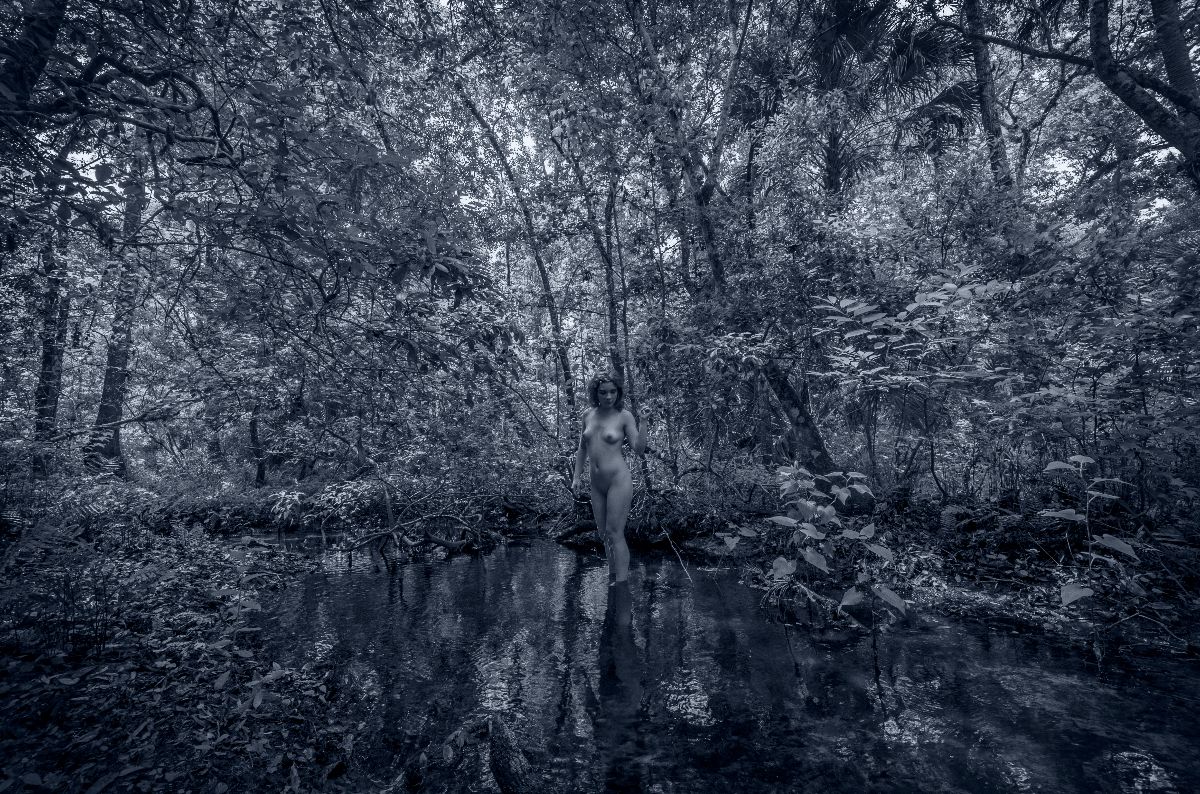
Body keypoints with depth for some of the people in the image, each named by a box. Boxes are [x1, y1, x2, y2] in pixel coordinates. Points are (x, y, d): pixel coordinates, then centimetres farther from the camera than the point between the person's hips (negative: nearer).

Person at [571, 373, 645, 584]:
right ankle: (612, 579, 23)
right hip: (597, 483, 6)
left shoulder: (624, 416, -5)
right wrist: (576, 477, 15)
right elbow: (582, 448, 18)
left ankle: (621, 583, -2)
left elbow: (638, 449, -8)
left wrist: (641, 427, -23)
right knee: (604, 534, 11)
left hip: (618, 480, -6)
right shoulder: (588, 415, 8)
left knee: (615, 533, -8)